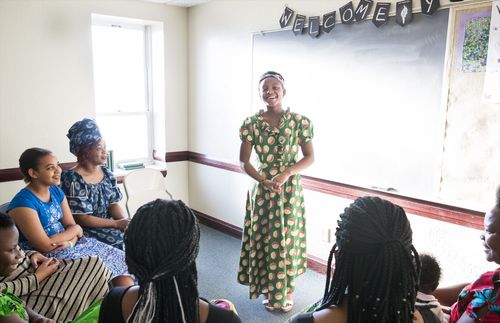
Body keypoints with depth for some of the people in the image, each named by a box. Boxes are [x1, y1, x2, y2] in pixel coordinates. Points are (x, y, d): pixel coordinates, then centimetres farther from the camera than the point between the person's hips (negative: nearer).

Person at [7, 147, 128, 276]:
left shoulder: (56, 192, 5)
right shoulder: (23, 203, -19)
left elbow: (71, 225, 6)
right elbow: (46, 246, -21)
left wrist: (70, 242, -16)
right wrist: (75, 230, -8)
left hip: (68, 245, 7)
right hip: (44, 257, -7)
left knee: (119, 257, -2)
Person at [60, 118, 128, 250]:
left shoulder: (107, 174, 7)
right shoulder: (73, 179, -15)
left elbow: (113, 204, 5)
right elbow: (80, 218, -16)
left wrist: (125, 220, -17)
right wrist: (117, 223, -21)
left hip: (109, 224, 7)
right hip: (87, 231, -6)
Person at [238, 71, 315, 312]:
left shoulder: (299, 121, -6)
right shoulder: (252, 123, -3)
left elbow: (310, 157, -3)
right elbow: (244, 161, -2)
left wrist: (286, 173, -18)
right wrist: (264, 181, -16)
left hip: (291, 189, 0)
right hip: (262, 189, 1)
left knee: (288, 238, 9)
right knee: (264, 238, 9)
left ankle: (287, 290, 28)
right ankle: (269, 289, 29)